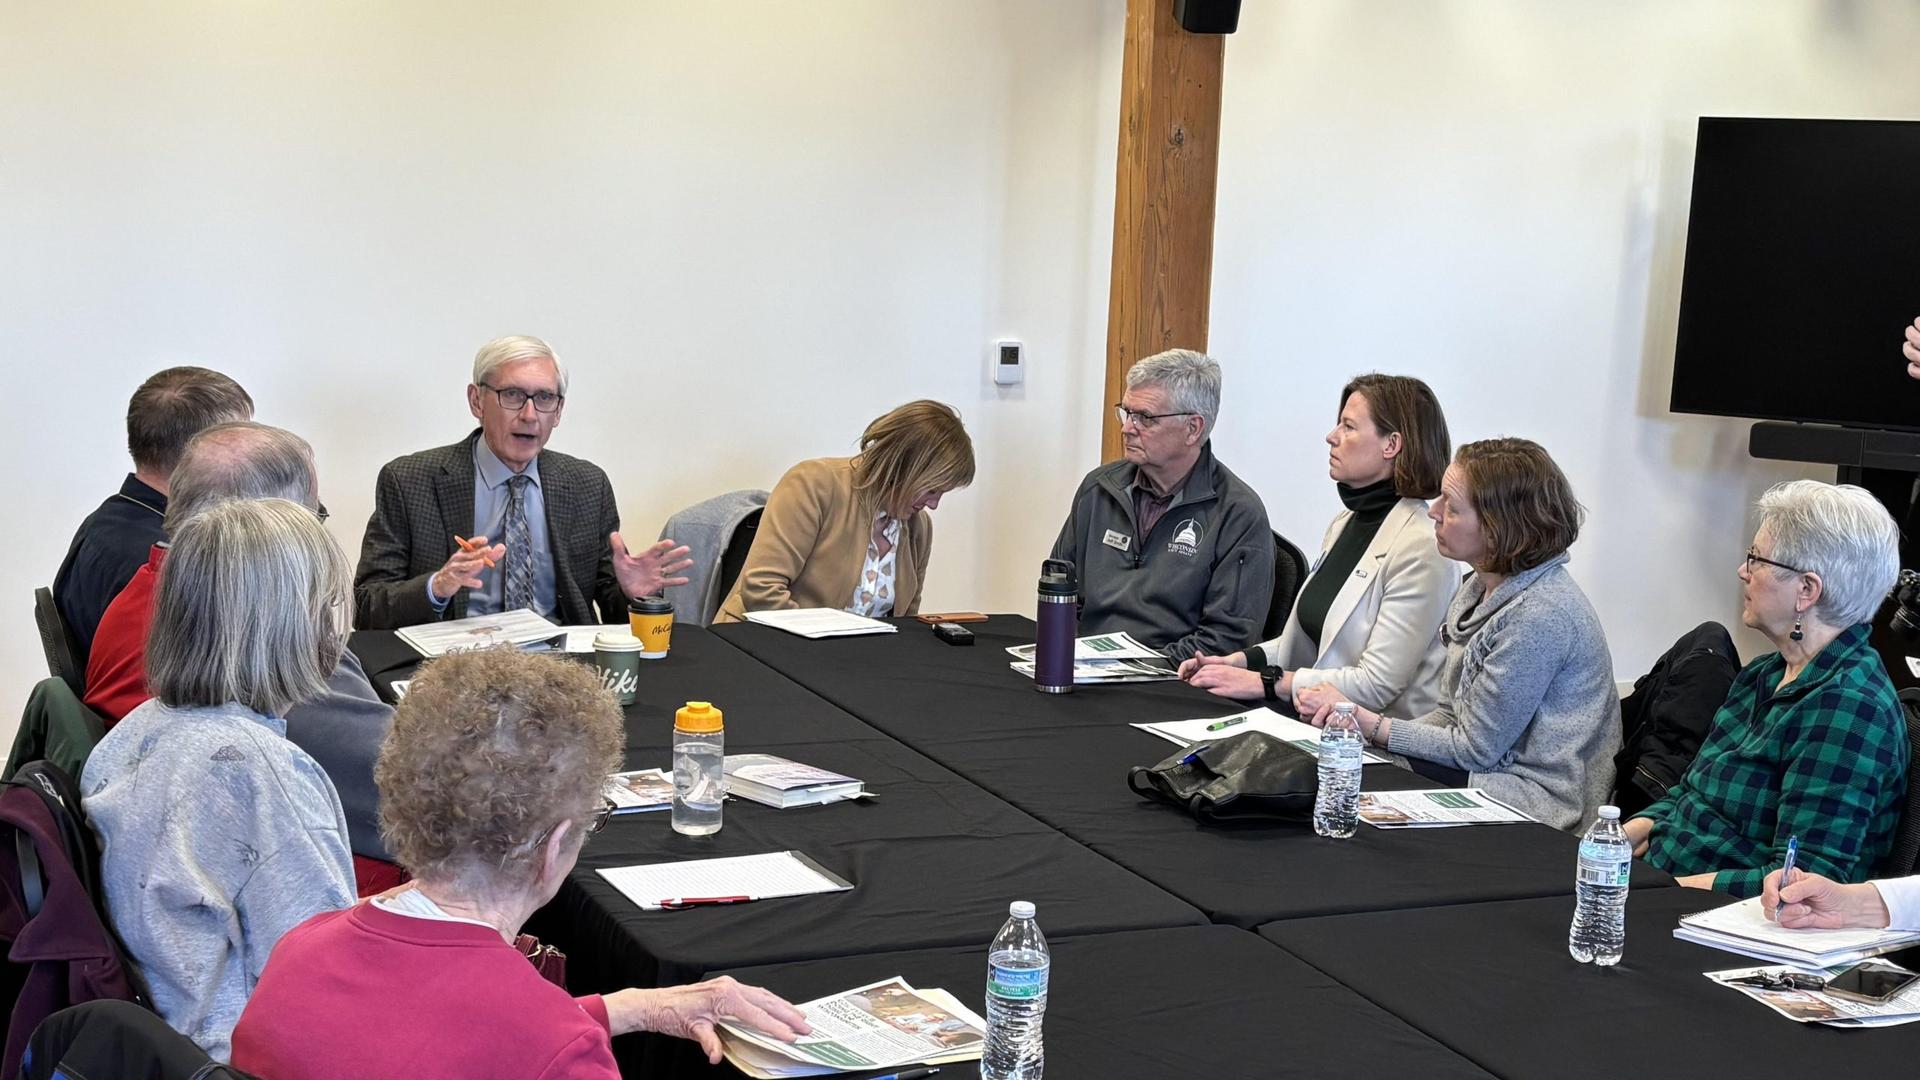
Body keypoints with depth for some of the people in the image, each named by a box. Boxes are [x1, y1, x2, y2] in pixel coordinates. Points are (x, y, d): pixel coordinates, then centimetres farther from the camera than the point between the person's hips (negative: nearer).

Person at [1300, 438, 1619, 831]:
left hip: (1535, 805, -8)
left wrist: (1367, 723, -9)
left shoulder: (1541, 615, -22)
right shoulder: (1479, 589, 8)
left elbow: (1475, 749, -16)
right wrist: (1358, 727, -4)